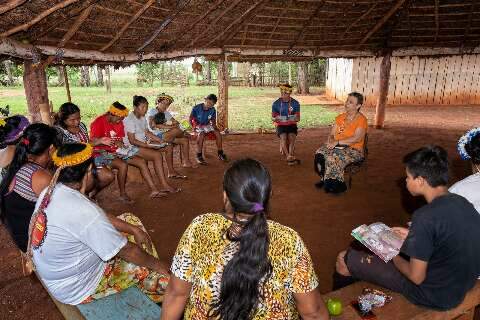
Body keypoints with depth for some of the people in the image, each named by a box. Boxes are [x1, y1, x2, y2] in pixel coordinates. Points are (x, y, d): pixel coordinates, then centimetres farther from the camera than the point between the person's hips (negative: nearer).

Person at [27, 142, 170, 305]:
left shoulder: (52, 191, -9)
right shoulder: (81, 210, -35)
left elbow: (102, 217, 3)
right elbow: (127, 251, -26)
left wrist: (134, 229, 0)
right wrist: (158, 264, -10)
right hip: (75, 288, -8)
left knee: (131, 220, 10)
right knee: (148, 265, -1)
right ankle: (160, 298, 31)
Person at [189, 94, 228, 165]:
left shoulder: (213, 110, -3)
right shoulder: (196, 108, -14)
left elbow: (213, 120, 8)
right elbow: (190, 119, -7)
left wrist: (214, 126, -14)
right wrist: (194, 127, -22)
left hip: (207, 125, 4)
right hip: (197, 126, -4)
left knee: (218, 133, -19)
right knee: (201, 134, -36)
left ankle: (220, 154, -6)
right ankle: (199, 156, -28)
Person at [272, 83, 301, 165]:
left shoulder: (295, 103, 1)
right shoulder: (276, 103, 0)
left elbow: (298, 118, 4)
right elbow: (273, 117, 5)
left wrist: (294, 118, -18)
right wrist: (276, 118, -18)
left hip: (292, 125, 0)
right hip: (281, 125, 0)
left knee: (291, 137, -29)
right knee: (283, 137, -30)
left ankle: (290, 157, -34)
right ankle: (289, 157, -33)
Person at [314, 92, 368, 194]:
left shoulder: (361, 119, -8)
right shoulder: (340, 117, 12)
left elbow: (357, 138, -20)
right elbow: (331, 134, 13)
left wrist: (337, 142, -23)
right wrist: (331, 141, -11)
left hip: (353, 150, -6)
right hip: (337, 147, 6)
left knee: (333, 157, -33)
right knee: (320, 153, -23)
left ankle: (335, 185, -15)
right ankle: (324, 179, -8)